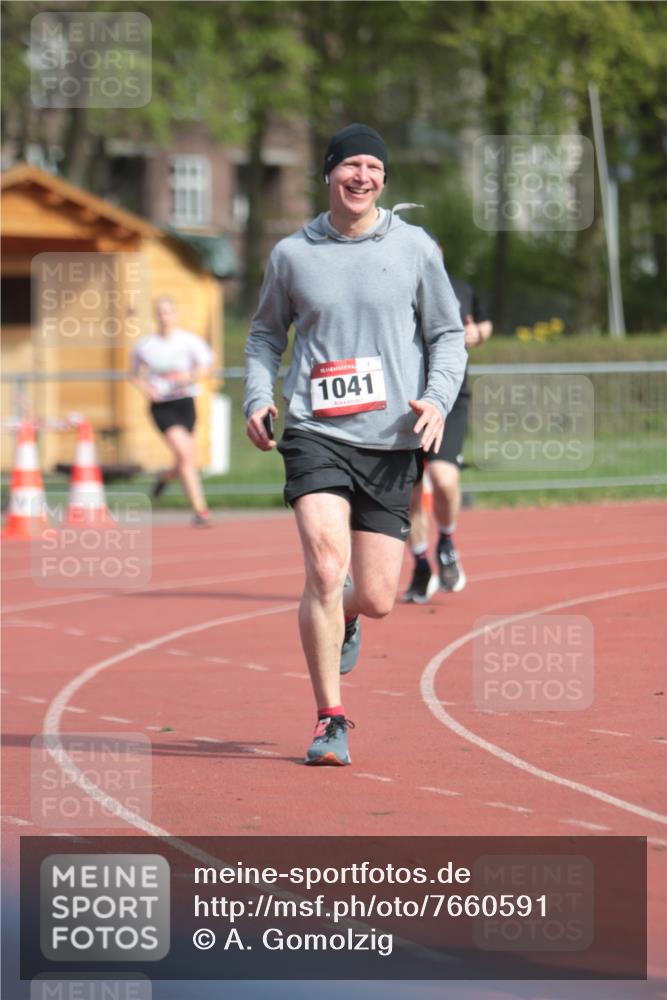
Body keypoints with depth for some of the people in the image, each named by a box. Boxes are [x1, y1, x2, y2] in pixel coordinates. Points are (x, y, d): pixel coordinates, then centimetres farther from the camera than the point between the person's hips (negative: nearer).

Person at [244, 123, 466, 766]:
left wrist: (438, 399, -5)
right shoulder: (292, 254, 6)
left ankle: (342, 618, 40)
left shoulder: (415, 249, 5)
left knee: (376, 600, 1)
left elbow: (448, 333, 12)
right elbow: (266, 332, 21)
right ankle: (330, 721, -12)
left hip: (391, 442, 1)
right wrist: (257, 398, 6)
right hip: (316, 435, -1)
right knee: (325, 565, -21)